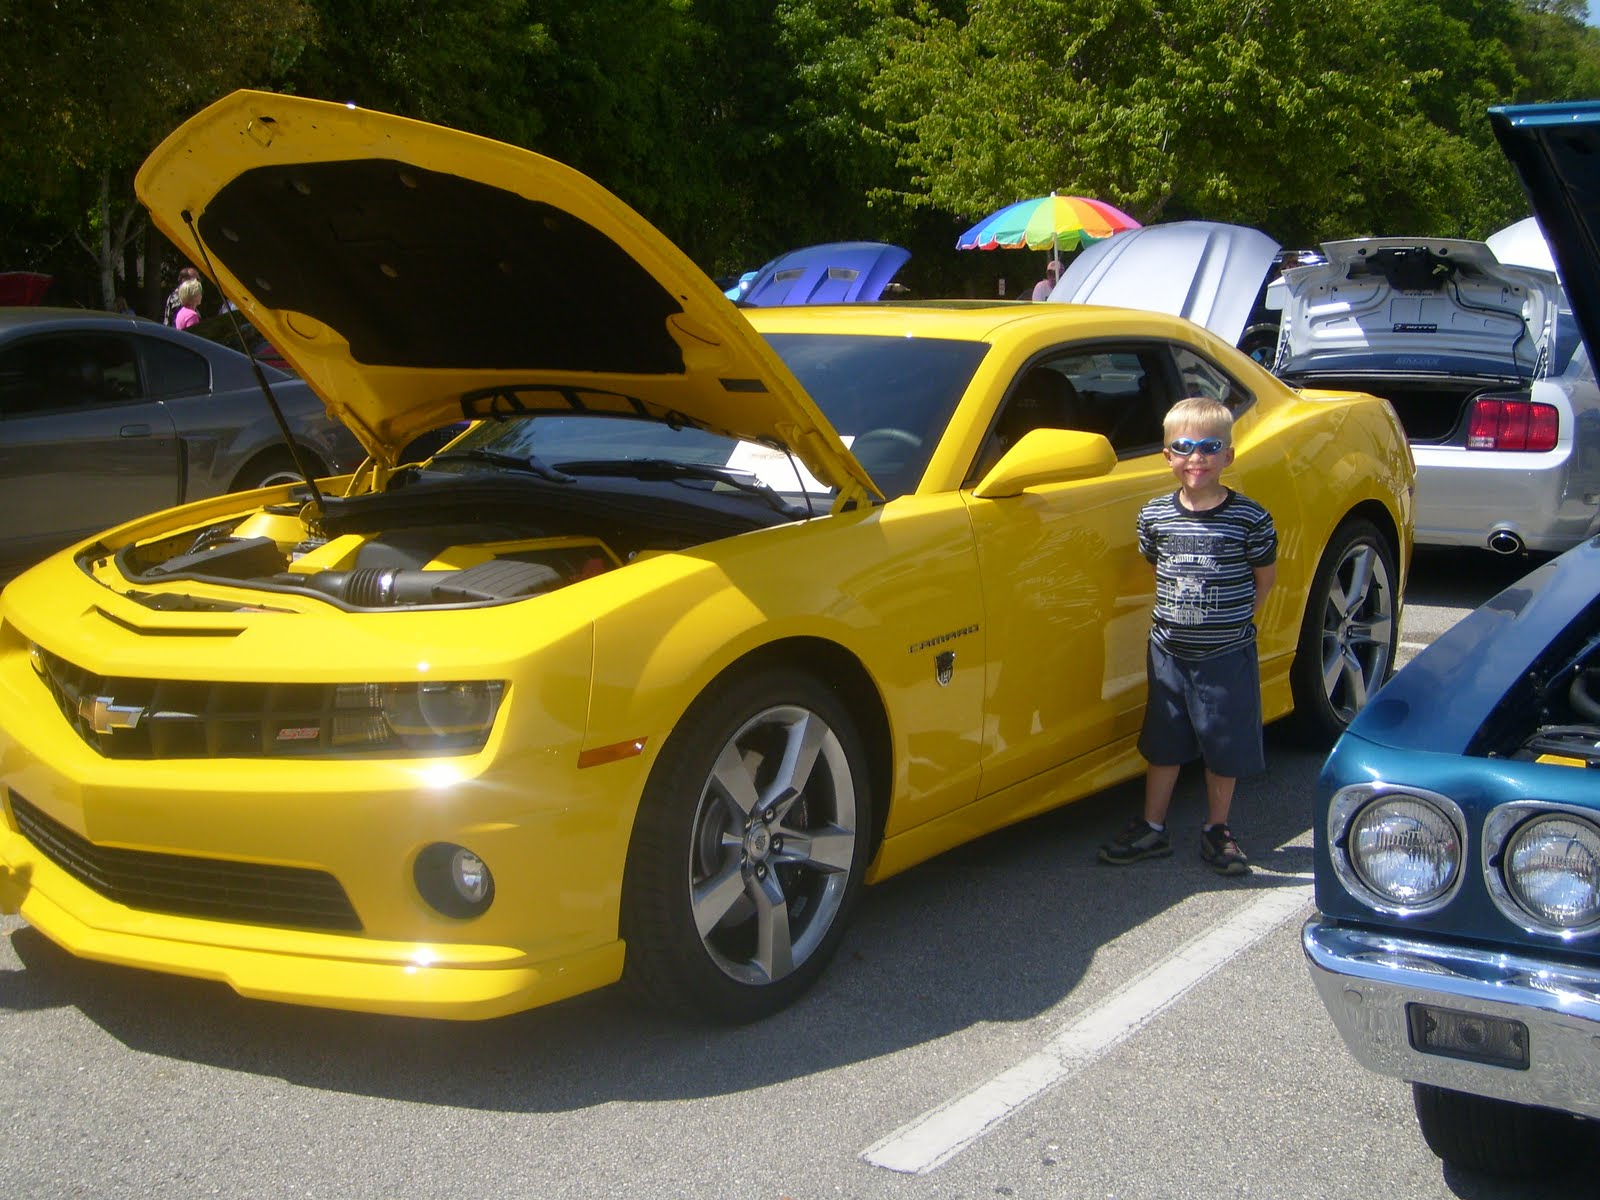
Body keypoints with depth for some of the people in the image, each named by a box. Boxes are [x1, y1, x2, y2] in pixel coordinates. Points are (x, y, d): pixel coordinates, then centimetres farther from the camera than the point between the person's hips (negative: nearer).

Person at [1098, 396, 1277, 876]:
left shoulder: (1249, 518, -10)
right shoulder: (1155, 515, -2)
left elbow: (1265, 574, 2)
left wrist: (1233, 618, 0)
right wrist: (1179, 615, 8)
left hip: (1228, 656, -3)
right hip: (1169, 652, 3)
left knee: (1225, 748, 8)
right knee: (1163, 745, 13)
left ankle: (1217, 830, 25)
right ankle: (1153, 829, 26)